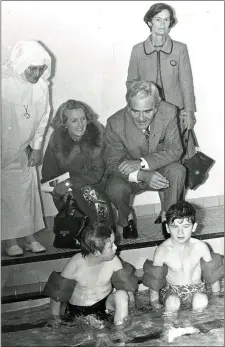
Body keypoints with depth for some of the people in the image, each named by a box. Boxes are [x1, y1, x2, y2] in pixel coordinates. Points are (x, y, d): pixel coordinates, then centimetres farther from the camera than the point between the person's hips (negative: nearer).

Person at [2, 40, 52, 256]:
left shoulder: (41, 85, -10)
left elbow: (43, 117, 3)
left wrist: (36, 147, 3)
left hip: (24, 150, 4)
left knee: (28, 190, 9)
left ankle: (29, 236, 21)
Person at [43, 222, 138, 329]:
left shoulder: (113, 261, -20)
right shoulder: (76, 263, -27)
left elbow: (127, 284, -7)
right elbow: (57, 291, -16)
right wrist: (56, 318, -6)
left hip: (105, 301, 2)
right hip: (79, 308, -1)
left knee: (121, 295, -24)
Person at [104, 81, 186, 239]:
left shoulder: (169, 112, -21)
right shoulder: (115, 123, -24)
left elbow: (175, 149, -18)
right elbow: (112, 164, -19)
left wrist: (142, 162, -34)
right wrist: (142, 176, -37)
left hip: (158, 171, 1)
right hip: (130, 177, -1)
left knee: (177, 170, -29)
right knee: (115, 188, -32)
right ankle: (126, 219, 4)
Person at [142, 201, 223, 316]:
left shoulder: (200, 247, -13)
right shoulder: (162, 251, -18)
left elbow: (212, 274, 1)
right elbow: (154, 280, -6)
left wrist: (216, 296, 7)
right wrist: (155, 301, -1)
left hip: (195, 289, 2)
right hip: (171, 290, -1)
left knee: (201, 302, -29)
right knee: (172, 303, -33)